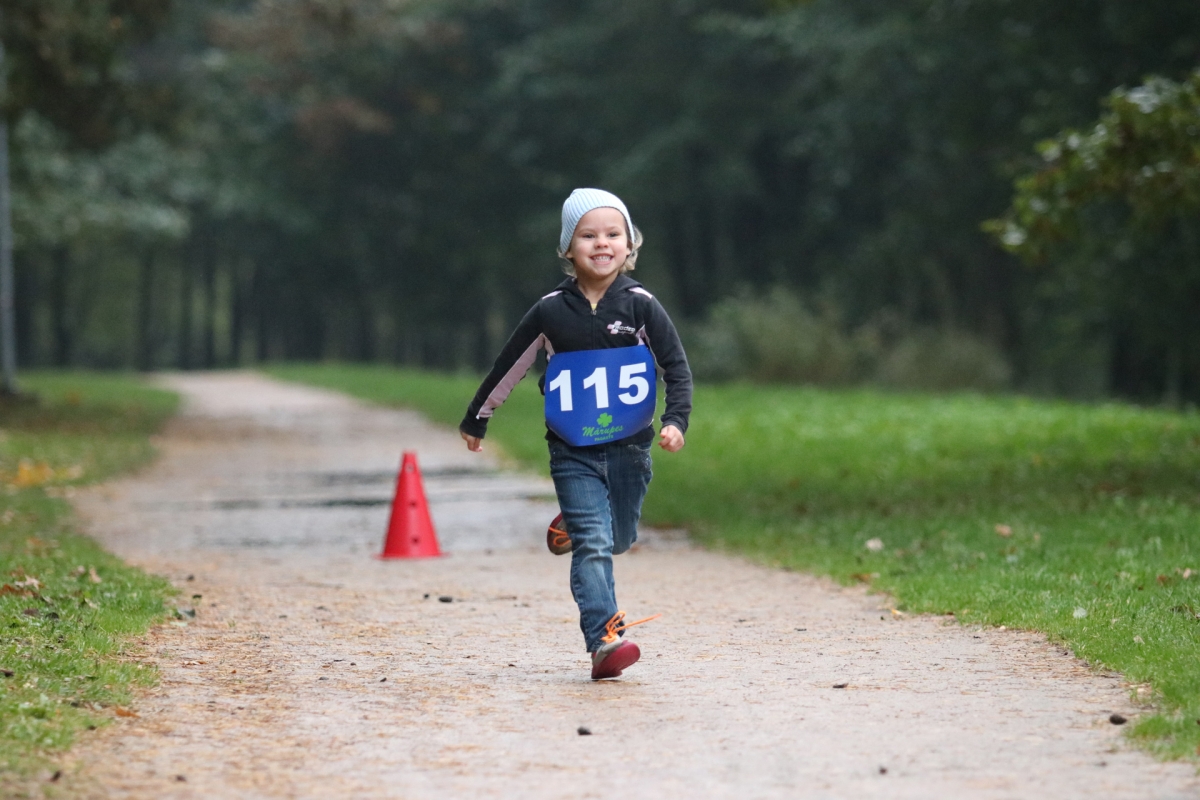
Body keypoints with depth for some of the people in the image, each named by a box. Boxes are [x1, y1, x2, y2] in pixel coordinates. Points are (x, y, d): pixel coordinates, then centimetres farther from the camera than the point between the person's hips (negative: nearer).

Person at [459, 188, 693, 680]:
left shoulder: (640, 306, -3)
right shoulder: (551, 312, -2)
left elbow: (677, 368, -2)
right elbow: (508, 367, 10)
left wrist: (676, 420, -19)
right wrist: (476, 419, 19)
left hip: (630, 449, 2)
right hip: (573, 454, -2)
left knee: (618, 540, 14)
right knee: (593, 546, -13)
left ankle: (574, 525, 46)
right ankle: (605, 642, -19)